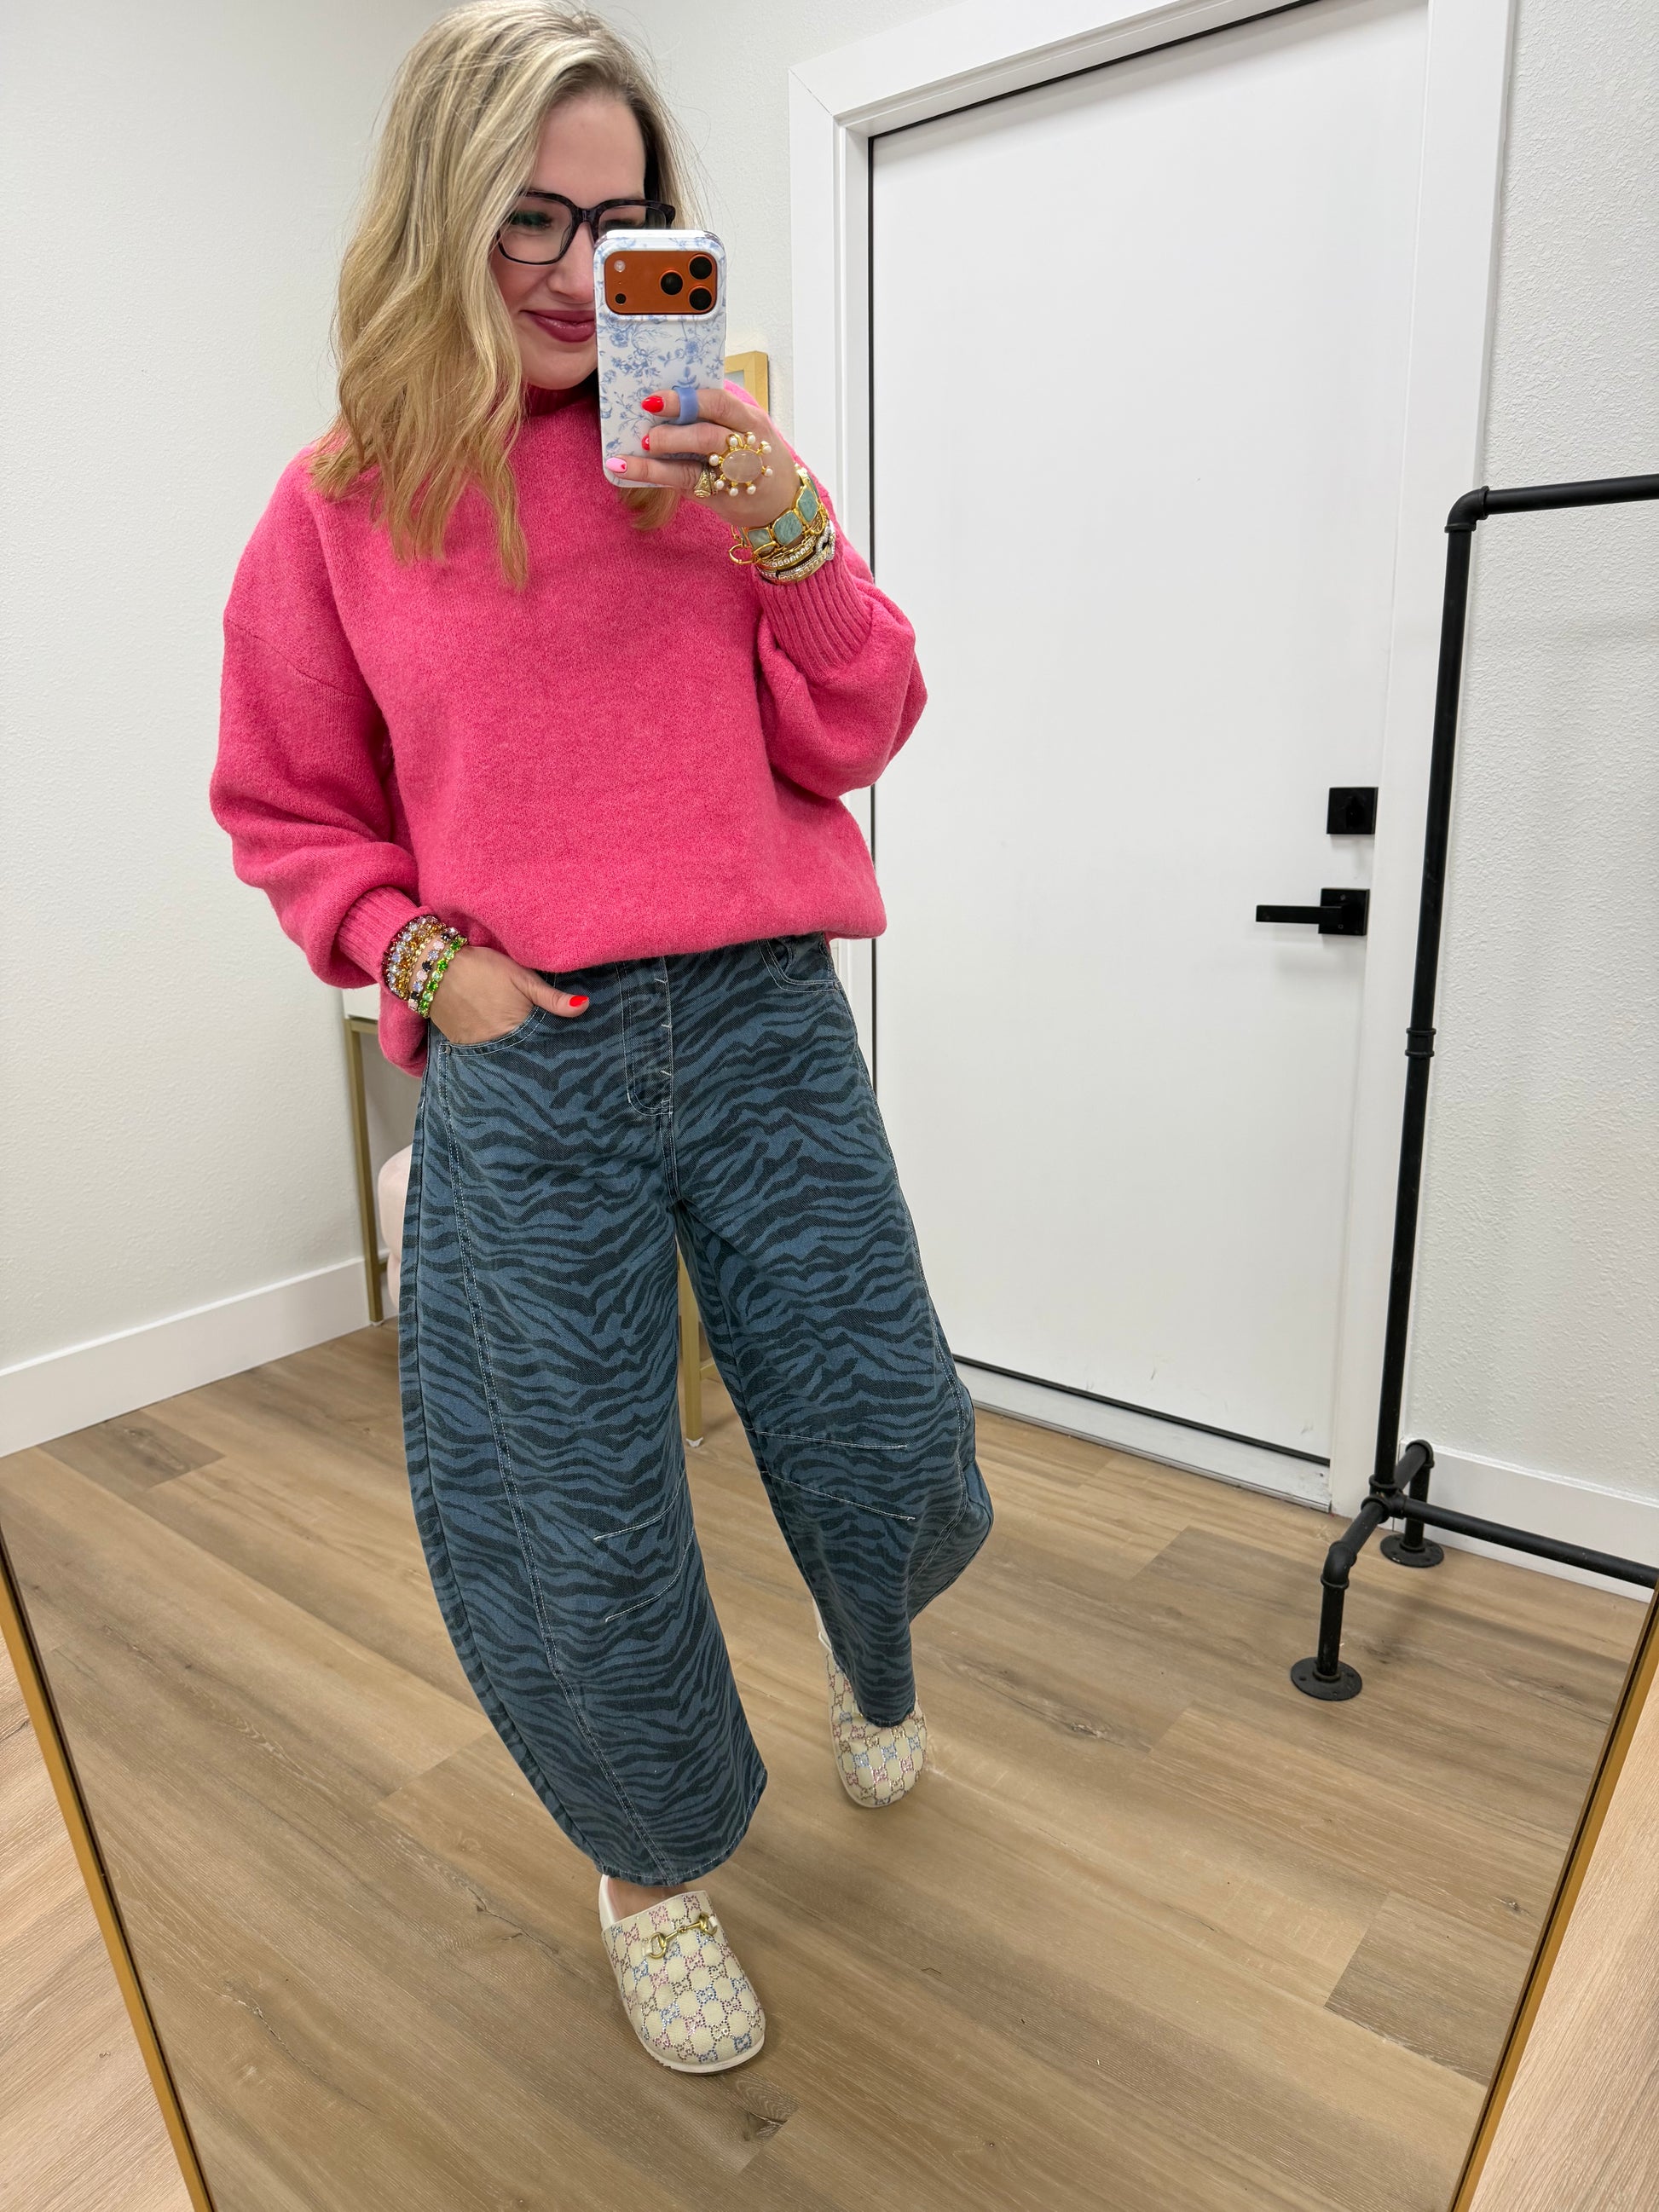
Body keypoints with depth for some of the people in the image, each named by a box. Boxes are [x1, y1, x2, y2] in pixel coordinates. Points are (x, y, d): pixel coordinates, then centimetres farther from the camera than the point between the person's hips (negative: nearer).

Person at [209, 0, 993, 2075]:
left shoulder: (711, 450, 7)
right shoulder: (342, 505, 4)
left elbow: (853, 743, 3)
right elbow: (290, 811, 11)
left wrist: (786, 529, -11)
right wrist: (422, 954, -6)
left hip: (763, 1027, 2)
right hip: (523, 1065, -1)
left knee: (894, 1464, 10)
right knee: (579, 1538, 9)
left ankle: (870, 1651, 51)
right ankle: (653, 1866, 42)